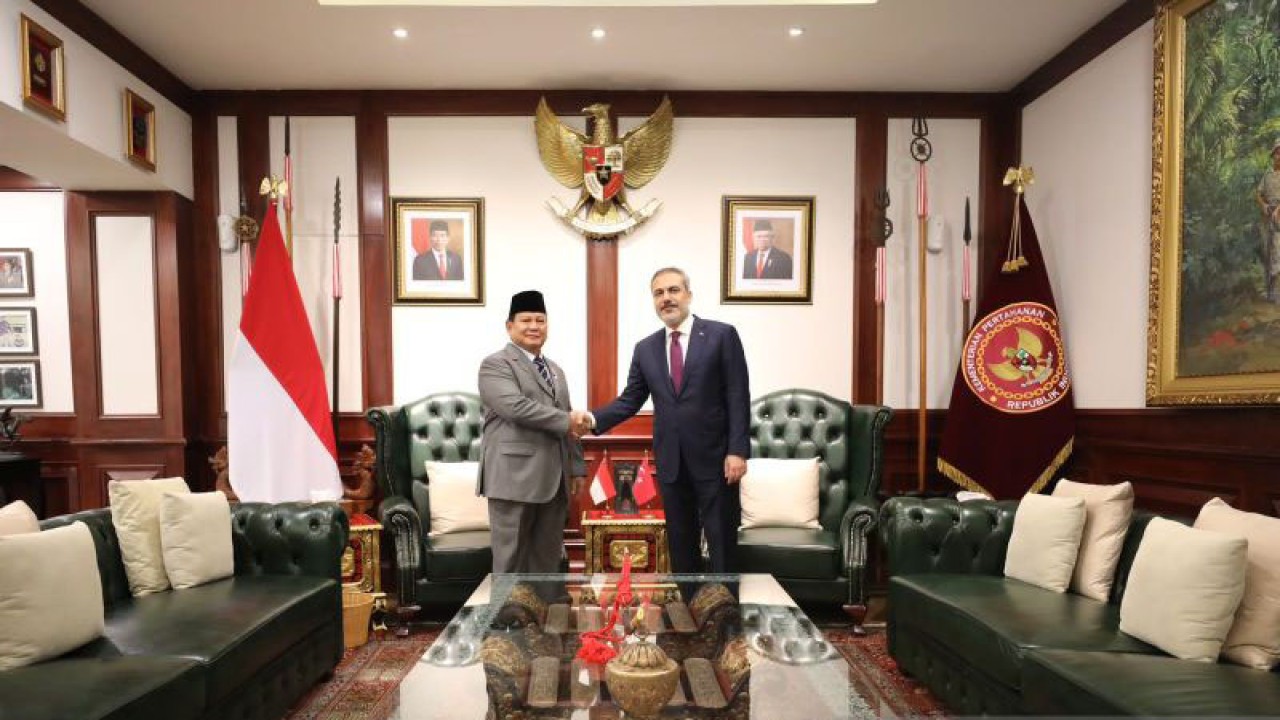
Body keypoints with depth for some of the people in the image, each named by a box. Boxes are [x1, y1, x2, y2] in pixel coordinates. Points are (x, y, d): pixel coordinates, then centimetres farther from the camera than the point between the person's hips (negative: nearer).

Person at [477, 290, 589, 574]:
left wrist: (576, 467, 15)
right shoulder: (495, 364, -4)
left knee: (548, 558, 13)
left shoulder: (555, 370, 20)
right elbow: (515, 406, -21)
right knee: (511, 559, 2)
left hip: (554, 479, 7)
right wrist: (566, 420, -14)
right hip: (515, 477, -7)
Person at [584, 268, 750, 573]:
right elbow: (630, 400, 8)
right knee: (680, 541, 13)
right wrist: (594, 419, -9)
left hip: (714, 457, -3)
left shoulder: (722, 335, -3)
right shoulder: (645, 348, 9)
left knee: (722, 541, 6)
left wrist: (737, 450, -14)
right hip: (671, 462, 4)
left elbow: (738, 397, -7)